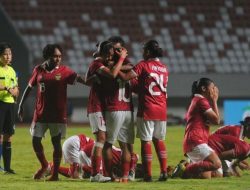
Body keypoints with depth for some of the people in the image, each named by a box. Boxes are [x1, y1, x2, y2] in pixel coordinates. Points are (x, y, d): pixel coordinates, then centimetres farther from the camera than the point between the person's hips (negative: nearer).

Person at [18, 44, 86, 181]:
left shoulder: (64, 71, -4)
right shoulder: (38, 70, 3)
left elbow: (79, 79, -15)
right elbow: (29, 87, 13)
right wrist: (21, 105, 15)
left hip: (58, 115, -3)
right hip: (40, 113, 3)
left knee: (56, 142, -2)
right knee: (35, 141, 4)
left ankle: (55, 174, 6)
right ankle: (44, 166, 29)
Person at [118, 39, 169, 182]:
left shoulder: (144, 65, -7)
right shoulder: (164, 68, 13)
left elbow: (126, 77, -16)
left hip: (147, 110, -5)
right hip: (162, 111, 6)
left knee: (146, 142, 0)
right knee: (159, 141, 15)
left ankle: (148, 174, -2)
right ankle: (164, 172, 10)